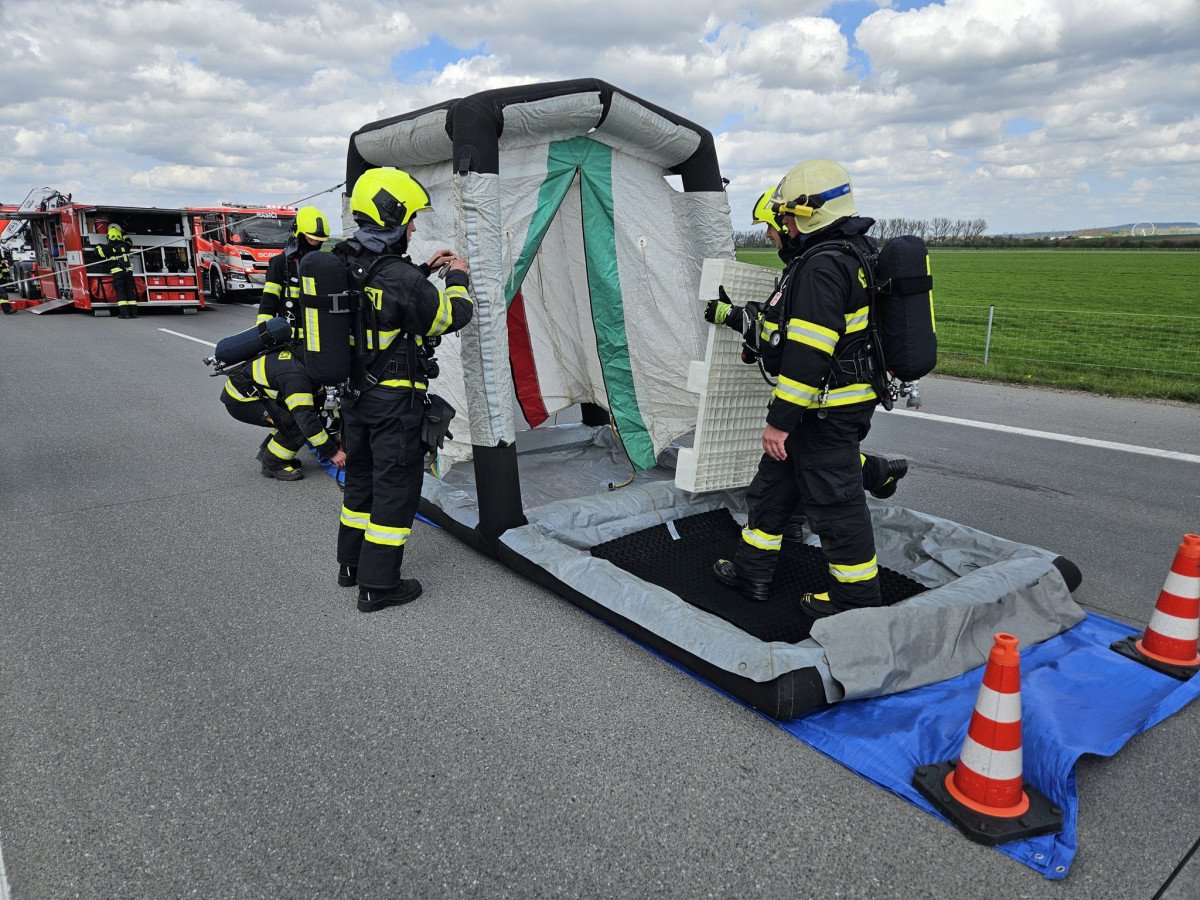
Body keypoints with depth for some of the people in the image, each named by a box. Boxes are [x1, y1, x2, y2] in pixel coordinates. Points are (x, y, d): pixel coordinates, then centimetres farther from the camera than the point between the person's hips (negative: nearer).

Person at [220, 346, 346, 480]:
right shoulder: (296, 376, -29)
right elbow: (306, 419, -34)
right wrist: (332, 452, -28)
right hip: (238, 401, -10)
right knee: (296, 422, -21)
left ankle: (266, 452, 17)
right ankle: (272, 464, -5)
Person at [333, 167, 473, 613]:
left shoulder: (345, 266, 3)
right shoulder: (401, 279, -22)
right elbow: (453, 317, -10)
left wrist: (425, 271, 21)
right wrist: (457, 279, 7)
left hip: (352, 394, 8)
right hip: (395, 401, -8)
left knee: (362, 477, 21)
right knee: (395, 487, 3)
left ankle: (351, 563, 36)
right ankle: (378, 585, 11)